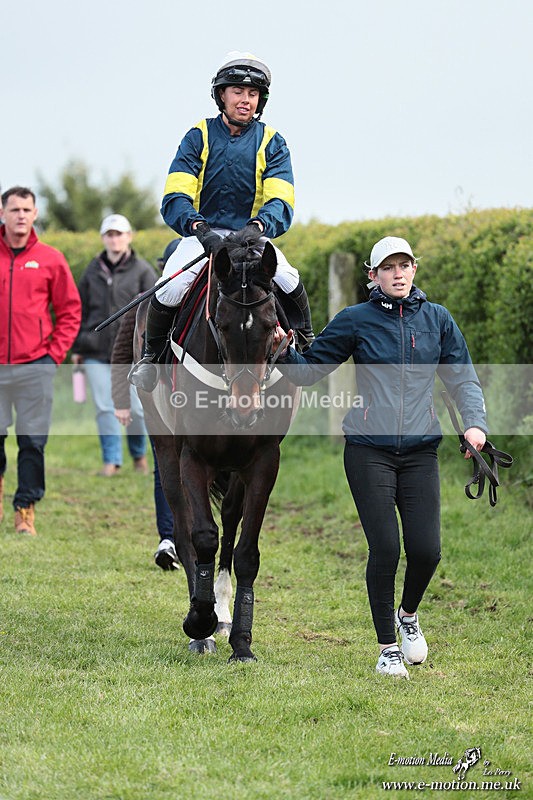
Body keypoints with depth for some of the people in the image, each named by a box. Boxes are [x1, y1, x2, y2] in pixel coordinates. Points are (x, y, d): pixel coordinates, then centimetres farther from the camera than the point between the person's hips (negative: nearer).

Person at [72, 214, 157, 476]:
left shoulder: (142, 270, 2)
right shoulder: (93, 270, 11)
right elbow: (81, 310, 16)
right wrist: (77, 348, 13)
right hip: (96, 351, 2)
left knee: (135, 407, -1)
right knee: (104, 408, -3)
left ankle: (139, 455, 21)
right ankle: (112, 460, 3)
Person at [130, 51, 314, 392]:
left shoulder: (272, 143, 3)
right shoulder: (199, 137, 2)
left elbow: (280, 203, -10)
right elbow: (175, 199, -9)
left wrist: (258, 226, -34)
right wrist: (198, 227, -30)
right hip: (202, 233, 0)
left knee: (287, 280, -28)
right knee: (169, 291, -27)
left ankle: (306, 346, 0)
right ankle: (152, 354, 1)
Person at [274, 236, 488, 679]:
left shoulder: (437, 319, 8)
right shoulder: (356, 320, 1)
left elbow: (463, 378, 9)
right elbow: (310, 368, 6)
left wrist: (474, 422, -8)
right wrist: (284, 352, -14)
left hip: (420, 450, 2)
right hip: (369, 450, -2)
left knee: (426, 550, -5)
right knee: (385, 549, -9)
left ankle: (408, 614, 29)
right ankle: (388, 648, 8)